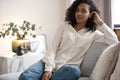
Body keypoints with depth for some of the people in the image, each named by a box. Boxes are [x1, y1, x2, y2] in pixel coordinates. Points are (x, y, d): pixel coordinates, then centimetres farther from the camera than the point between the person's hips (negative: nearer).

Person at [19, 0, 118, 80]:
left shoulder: (93, 33, 10)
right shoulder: (64, 26, 11)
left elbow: (114, 41, -4)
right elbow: (52, 47, 1)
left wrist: (100, 23, 0)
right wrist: (48, 68, -15)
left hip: (68, 67, 0)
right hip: (52, 63, 0)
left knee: (74, 71, -40)